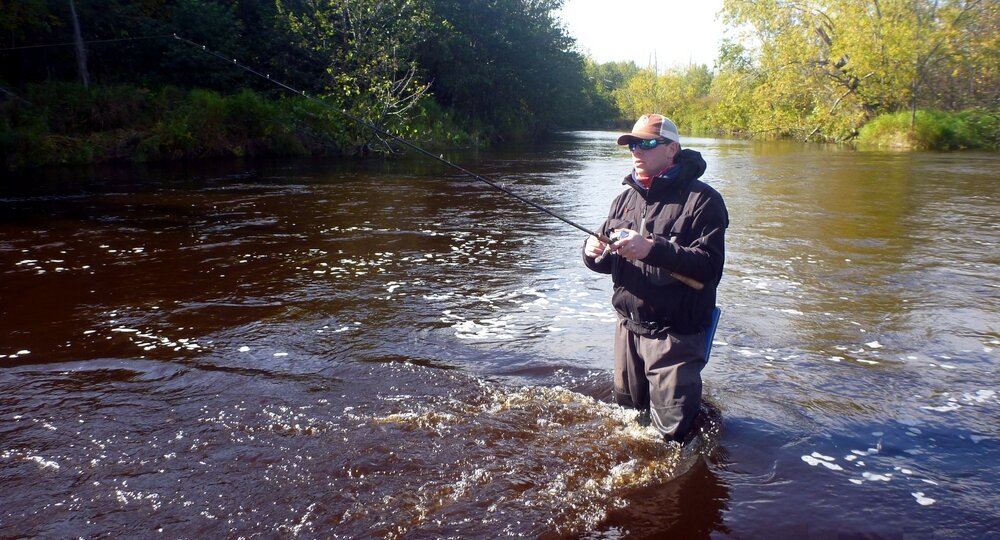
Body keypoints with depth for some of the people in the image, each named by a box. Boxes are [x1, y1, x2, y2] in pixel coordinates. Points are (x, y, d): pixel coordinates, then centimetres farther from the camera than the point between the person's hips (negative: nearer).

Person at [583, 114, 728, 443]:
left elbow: (710, 265, -22)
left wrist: (652, 249, -32)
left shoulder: (702, 199, -10)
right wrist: (593, 252, -10)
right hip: (628, 327, 7)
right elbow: (607, 260, 14)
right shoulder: (626, 197, 11)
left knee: (673, 433, -3)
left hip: (676, 334, -6)